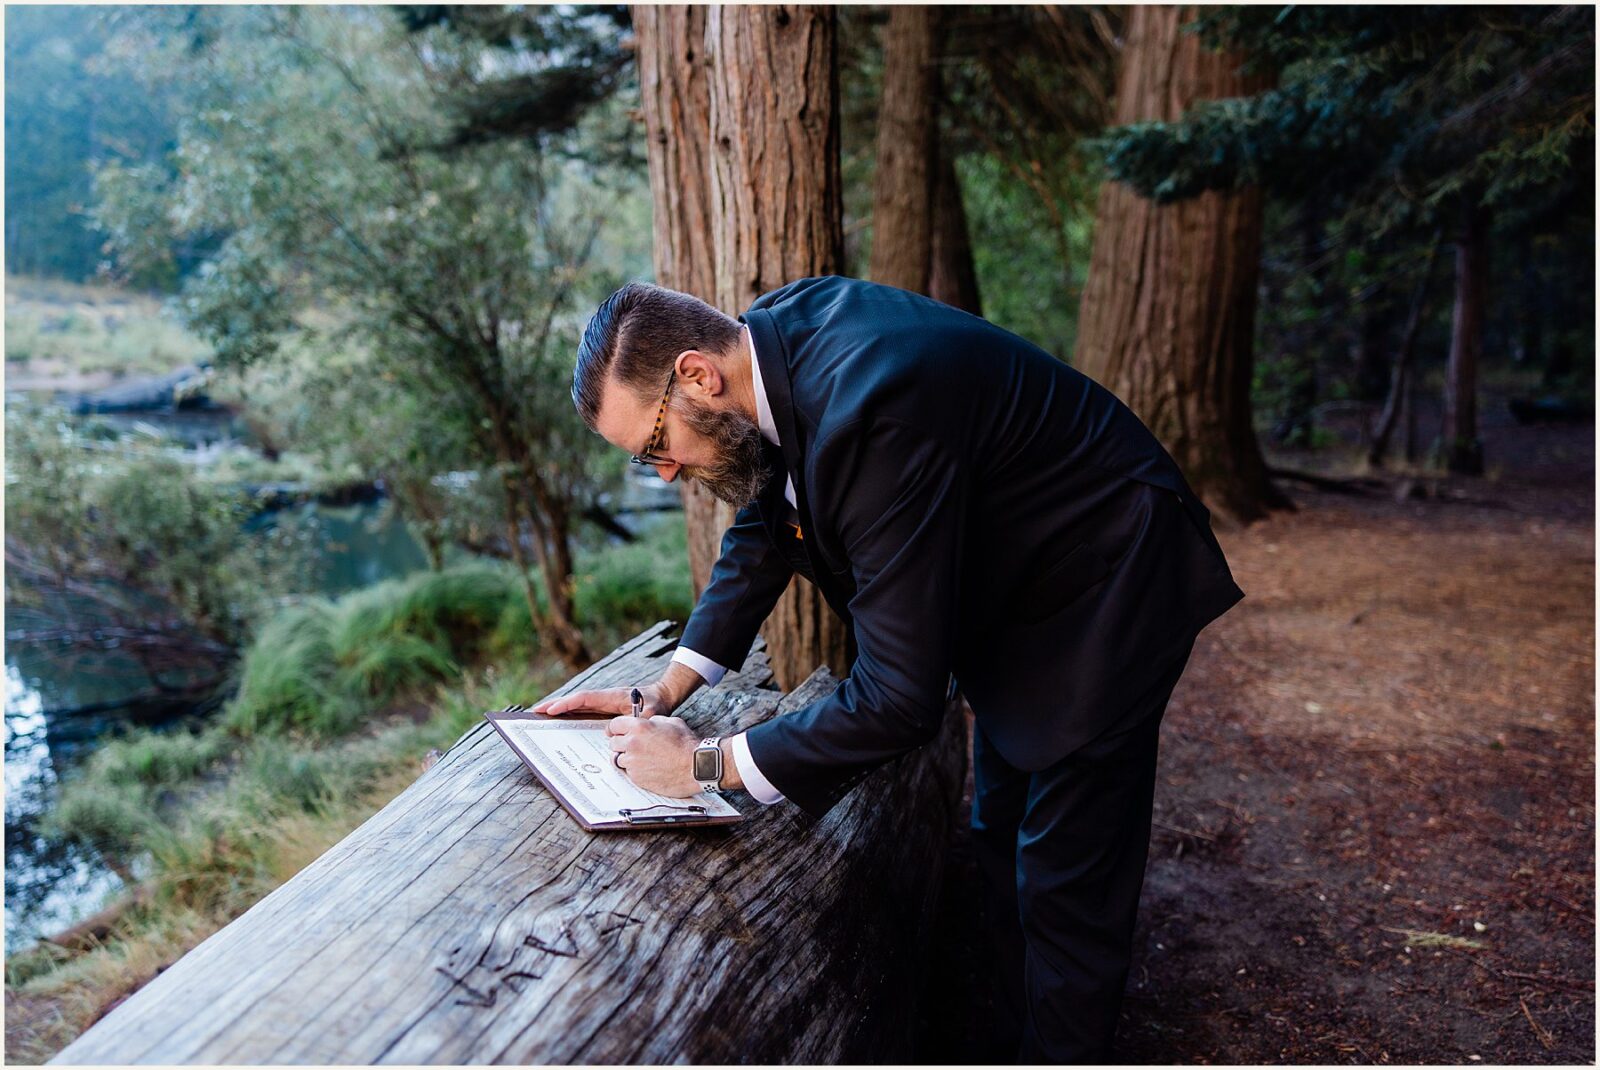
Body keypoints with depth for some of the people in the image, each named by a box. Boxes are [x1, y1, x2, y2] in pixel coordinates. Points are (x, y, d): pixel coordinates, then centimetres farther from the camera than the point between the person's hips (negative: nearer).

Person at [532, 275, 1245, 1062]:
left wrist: (706, 763, -26)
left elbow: (900, 697, -35)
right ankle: (1018, 1030, 41)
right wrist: (665, 692, -4)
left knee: (1064, 883, 1)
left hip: (1100, 600, -9)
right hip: (1017, 584, 9)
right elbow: (765, 524, 4)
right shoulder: (774, 336, -11)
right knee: (1001, 844, 21)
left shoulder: (866, 408, -39)